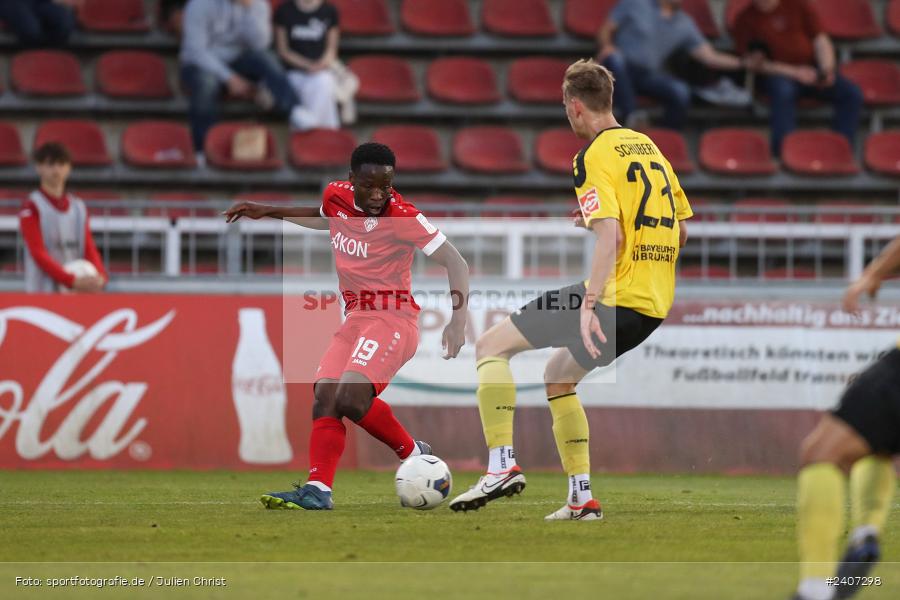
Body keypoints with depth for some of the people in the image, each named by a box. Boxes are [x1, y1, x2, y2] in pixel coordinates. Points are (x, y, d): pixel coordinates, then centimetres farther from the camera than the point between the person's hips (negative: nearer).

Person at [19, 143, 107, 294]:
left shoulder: (79, 207, 14)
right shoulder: (31, 207, -3)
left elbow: (89, 249, 10)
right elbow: (39, 254, -12)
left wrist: (100, 277, -11)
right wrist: (73, 281, -22)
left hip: (79, 293, 5)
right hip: (43, 292, -5)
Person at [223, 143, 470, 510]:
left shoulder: (403, 218, -18)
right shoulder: (336, 196, 2)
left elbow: (455, 263, -17)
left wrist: (458, 320, -30)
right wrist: (269, 213, 28)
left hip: (393, 320, -7)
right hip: (355, 319, 7)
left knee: (351, 398, -26)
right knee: (324, 399, -9)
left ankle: (413, 454, -6)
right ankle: (318, 490, -15)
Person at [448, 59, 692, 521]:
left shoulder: (595, 157, -10)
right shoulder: (649, 148, 16)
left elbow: (609, 236, -21)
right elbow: (681, 231, 22)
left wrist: (590, 304, -27)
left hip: (617, 296, -9)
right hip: (656, 305, 9)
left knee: (491, 345, 0)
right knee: (559, 374, 27)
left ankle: (503, 464, -11)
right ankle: (582, 498, 22)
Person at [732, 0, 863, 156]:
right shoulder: (745, 19, 2)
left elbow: (821, 42, 9)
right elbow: (757, 63, -5)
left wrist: (827, 70, -12)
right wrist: (794, 73, -17)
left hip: (812, 69, 3)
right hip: (778, 73, -3)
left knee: (852, 94, -21)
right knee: (782, 92, -39)